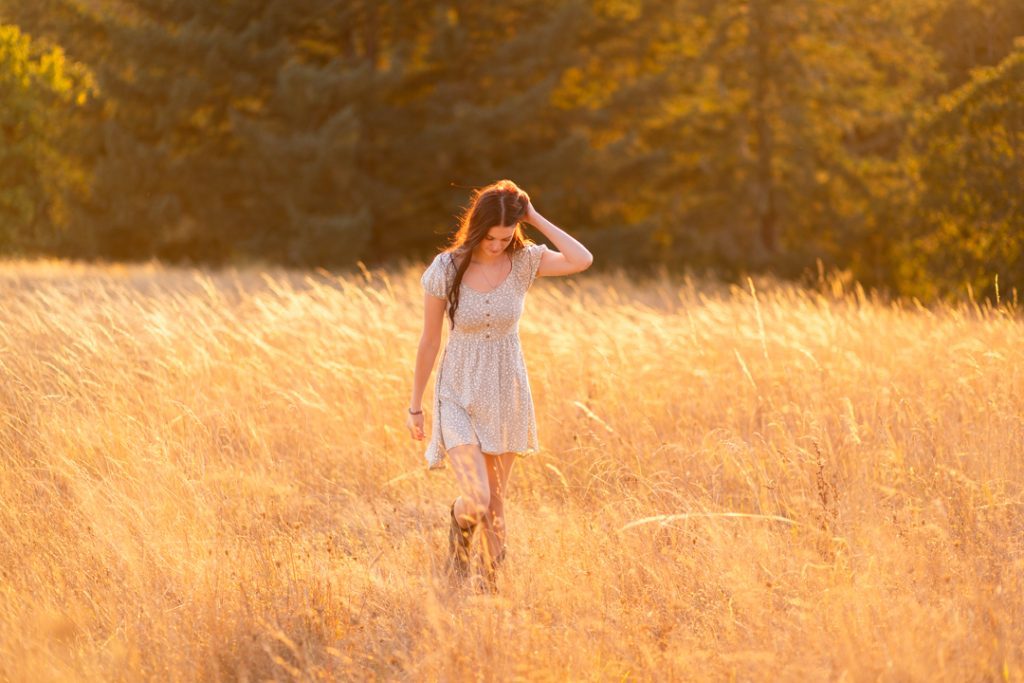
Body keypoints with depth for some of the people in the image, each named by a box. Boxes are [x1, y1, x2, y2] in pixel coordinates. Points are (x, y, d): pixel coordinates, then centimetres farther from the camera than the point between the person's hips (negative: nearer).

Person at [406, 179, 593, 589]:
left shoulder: (524, 262, -9)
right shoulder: (446, 269, -13)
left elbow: (582, 261, -28)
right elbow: (429, 341, -3)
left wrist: (536, 220, -21)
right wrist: (416, 405, 3)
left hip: (506, 393, 2)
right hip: (459, 394, -2)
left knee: (496, 501, 13)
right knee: (475, 501, -16)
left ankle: (493, 582, 32)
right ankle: (459, 528, 21)